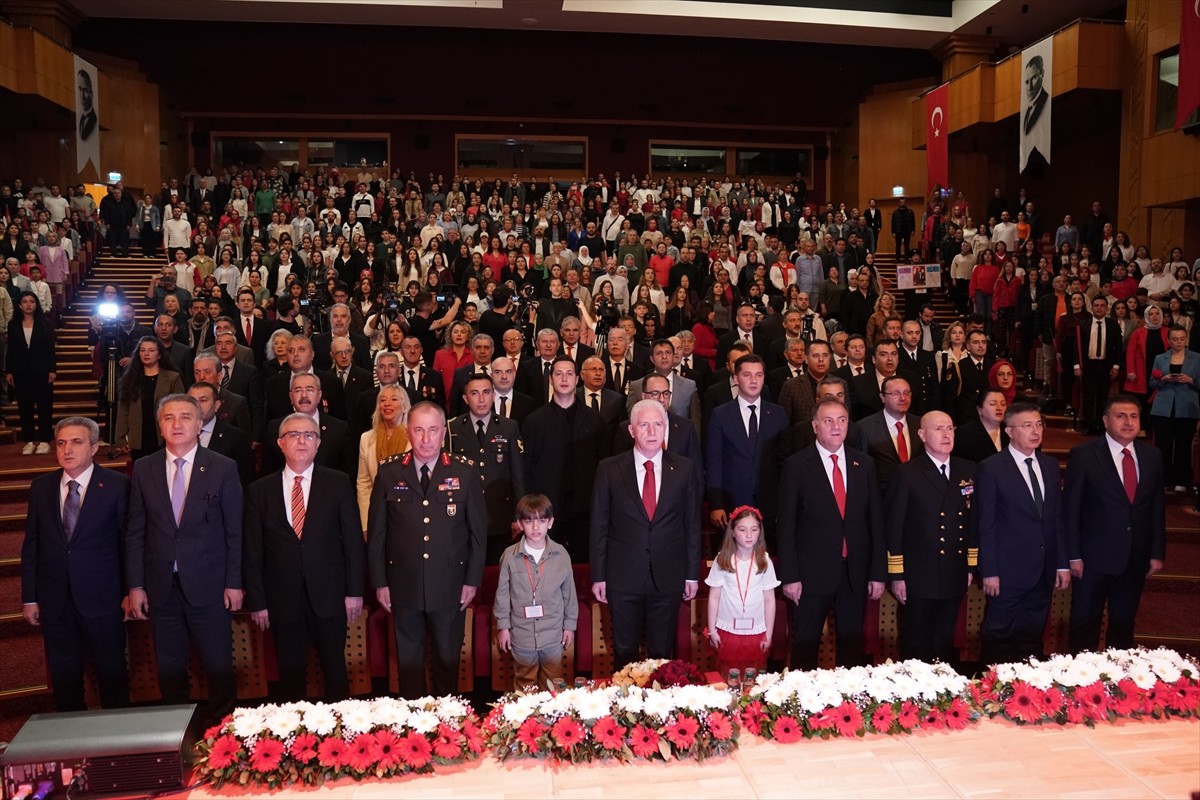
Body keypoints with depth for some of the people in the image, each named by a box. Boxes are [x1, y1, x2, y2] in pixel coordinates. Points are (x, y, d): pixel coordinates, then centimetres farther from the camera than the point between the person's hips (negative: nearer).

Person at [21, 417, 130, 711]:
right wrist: (29, 597, 5)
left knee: (111, 669, 10)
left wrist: (131, 592, -5)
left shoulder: (116, 485, -8)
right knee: (63, 673, 15)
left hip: (102, 597, -3)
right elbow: (31, 544, 6)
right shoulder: (41, 486, 4)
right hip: (54, 600, 3)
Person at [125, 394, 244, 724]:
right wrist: (135, 585, 1)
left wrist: (234, 583, -4)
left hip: (208, 585, -2)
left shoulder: (223, 468, -4)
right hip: (161, 587, 2)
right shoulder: (143, 469, 3)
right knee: (169, 666, 13)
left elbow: (235, 531, -2)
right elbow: (135, 532, 4)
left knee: (219, 665, 6)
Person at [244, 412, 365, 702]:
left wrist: (354, 591, -4)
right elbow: (252, 551, 3)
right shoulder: (260, 490, 3)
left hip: (328, 596, -1)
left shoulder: (338, 483, 0)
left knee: (335, 670, 10)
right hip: (282, 599, 1)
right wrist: (256, 602, 0)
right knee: (290, 675, 11)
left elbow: (353, 540, 0)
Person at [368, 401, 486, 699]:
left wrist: (473, 580, -1)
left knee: (447, 659, 13)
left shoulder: (463, 472, -2)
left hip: (449, 584, 0)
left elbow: (478, 530, 1)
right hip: (403, 584, 0)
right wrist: (379, 581, 0)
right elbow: (376, 532, 2)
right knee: (408, 660, 13)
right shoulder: (389, 473, -2)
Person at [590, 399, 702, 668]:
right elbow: (599, 526, 0)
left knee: (662, 654, 12)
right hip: (623, 577, -1)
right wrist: (598, 576, -1)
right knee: (624, 654, 11)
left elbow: (692, 524, 4)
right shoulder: (609, 469, -2)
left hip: (668, 578, 1)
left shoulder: (685, 469, 1)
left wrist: (692, 574, 4)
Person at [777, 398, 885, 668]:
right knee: (805, 648, 7)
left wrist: (878, 573, 4)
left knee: (851, 647, 14)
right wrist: (789, 576, -10)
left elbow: (876, 520, 7)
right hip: (812, 573, -3)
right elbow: (786, 525, -6)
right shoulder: (797, 466, -5)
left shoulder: (864, 464, 6)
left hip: (855, 574, 3)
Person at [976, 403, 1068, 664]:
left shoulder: (1050, 466, 10)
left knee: (1032, 638, 13)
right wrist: (989, 572, -12)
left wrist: (1063, 564, 9)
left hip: (1044, 572, 5)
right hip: (1008, 572, -5)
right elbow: (985, 525, -9)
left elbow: (1058, 517, 13)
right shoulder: (990, 469, -8)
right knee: (998, 638, 4)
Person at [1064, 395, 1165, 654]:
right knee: (1085, 624, 7)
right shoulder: (1083, 455, -8)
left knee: (1123, 623, 16)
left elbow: (1157, 507, 8)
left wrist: (1157, 553, 6)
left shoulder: (1152, 456, 5)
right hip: (1095, 558, -4)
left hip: (1136, 560, 4)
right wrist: (1073, 555, -11)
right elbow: (1070, 508, -8)